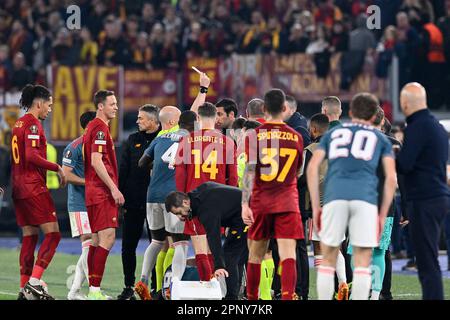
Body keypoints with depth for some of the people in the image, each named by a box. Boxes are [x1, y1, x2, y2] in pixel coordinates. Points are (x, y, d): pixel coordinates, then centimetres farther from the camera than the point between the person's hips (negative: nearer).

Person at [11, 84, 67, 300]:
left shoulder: (18, 124, 16)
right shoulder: (33, 124, -11)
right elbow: (31, 155, -21)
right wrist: (56, 168, -13)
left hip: (19, 187, 9)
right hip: (34, 187, -9)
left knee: (29, 237, 10)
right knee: (52, 234, -7)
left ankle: (25, 290, 7)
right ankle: (33, 283, -16)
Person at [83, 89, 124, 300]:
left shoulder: (93, 127, 19)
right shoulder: (100, 128, -12)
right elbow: (96, 162, -20)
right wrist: (113, 188, -20)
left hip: (94, 190, 11)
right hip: (102, 192, -11)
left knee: (98, 240, 11)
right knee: (107, 238, -13)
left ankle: (93, 289, 12)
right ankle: (95, 290, -17)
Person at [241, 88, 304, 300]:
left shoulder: (254, 136, -1)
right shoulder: (296, 137, 5)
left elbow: (249, 170, -11)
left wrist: (245, 204, -14)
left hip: (260, 203, 0)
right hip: (288, 203, 0)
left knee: (255, 255, 14)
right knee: (288, 254, -8)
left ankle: (251, 298, 23)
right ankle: (287, 296, -23)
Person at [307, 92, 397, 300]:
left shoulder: (332, 134, 25)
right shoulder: (381, 139, 22)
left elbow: (312, 168, 12)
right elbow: (391, 178, 10)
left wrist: (315, 207, 14)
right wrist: (383, 215, 14)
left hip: (335, 197, 1)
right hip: (365, 197, -1)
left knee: (328, 261, 10)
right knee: (362, 265, 2)